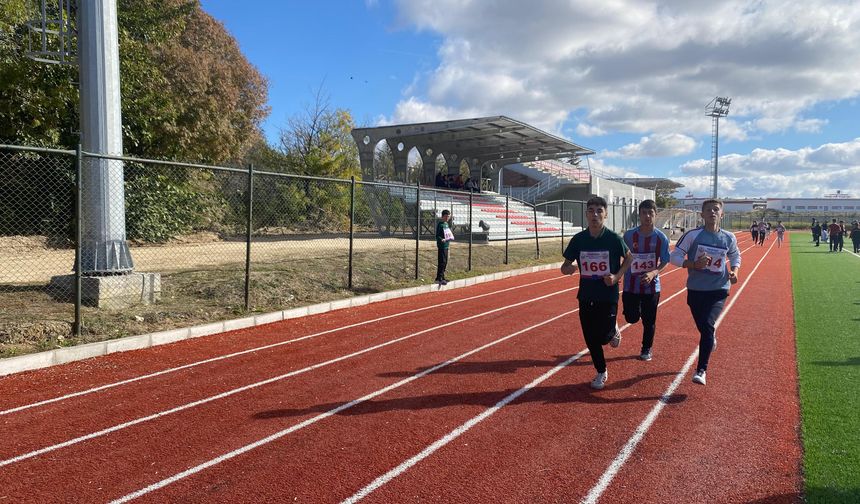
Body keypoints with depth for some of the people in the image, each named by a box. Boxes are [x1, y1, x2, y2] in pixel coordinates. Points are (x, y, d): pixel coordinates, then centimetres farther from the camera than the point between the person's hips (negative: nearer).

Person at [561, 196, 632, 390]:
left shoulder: (614, 238, -11)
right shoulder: (578, 239, -4)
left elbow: (628, 258, 5)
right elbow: (565, 266, 2)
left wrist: (617, 276, -10)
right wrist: (568, 269, -23)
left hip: (608, 295, -3)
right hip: (586, 295, 3)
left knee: (603, 337, -5)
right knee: (590, 338, 8)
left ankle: (613, 330, 32)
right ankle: (601, 373, 30)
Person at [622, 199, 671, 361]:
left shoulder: (661, 238, -8)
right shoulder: (629, 235, -8)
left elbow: (664, 262, -1)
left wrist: (654, 273, -19)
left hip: (651, 286, 0)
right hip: (631, 285, 0)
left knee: (649, 321, 7)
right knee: (632, 318, 2)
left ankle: (646, 349, 27)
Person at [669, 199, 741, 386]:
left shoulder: (729, 238, 0)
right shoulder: (692, 235, -9)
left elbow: (735, 256, 19)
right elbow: (674, 256, -7)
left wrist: (734, 271, -1)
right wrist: (693, 264, -22)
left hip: (719, 289, 0)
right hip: (696, 289, 0)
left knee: (708, 325, -17)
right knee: (702, 327, 12)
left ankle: (701, 370, -8)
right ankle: (712, 338, 51)